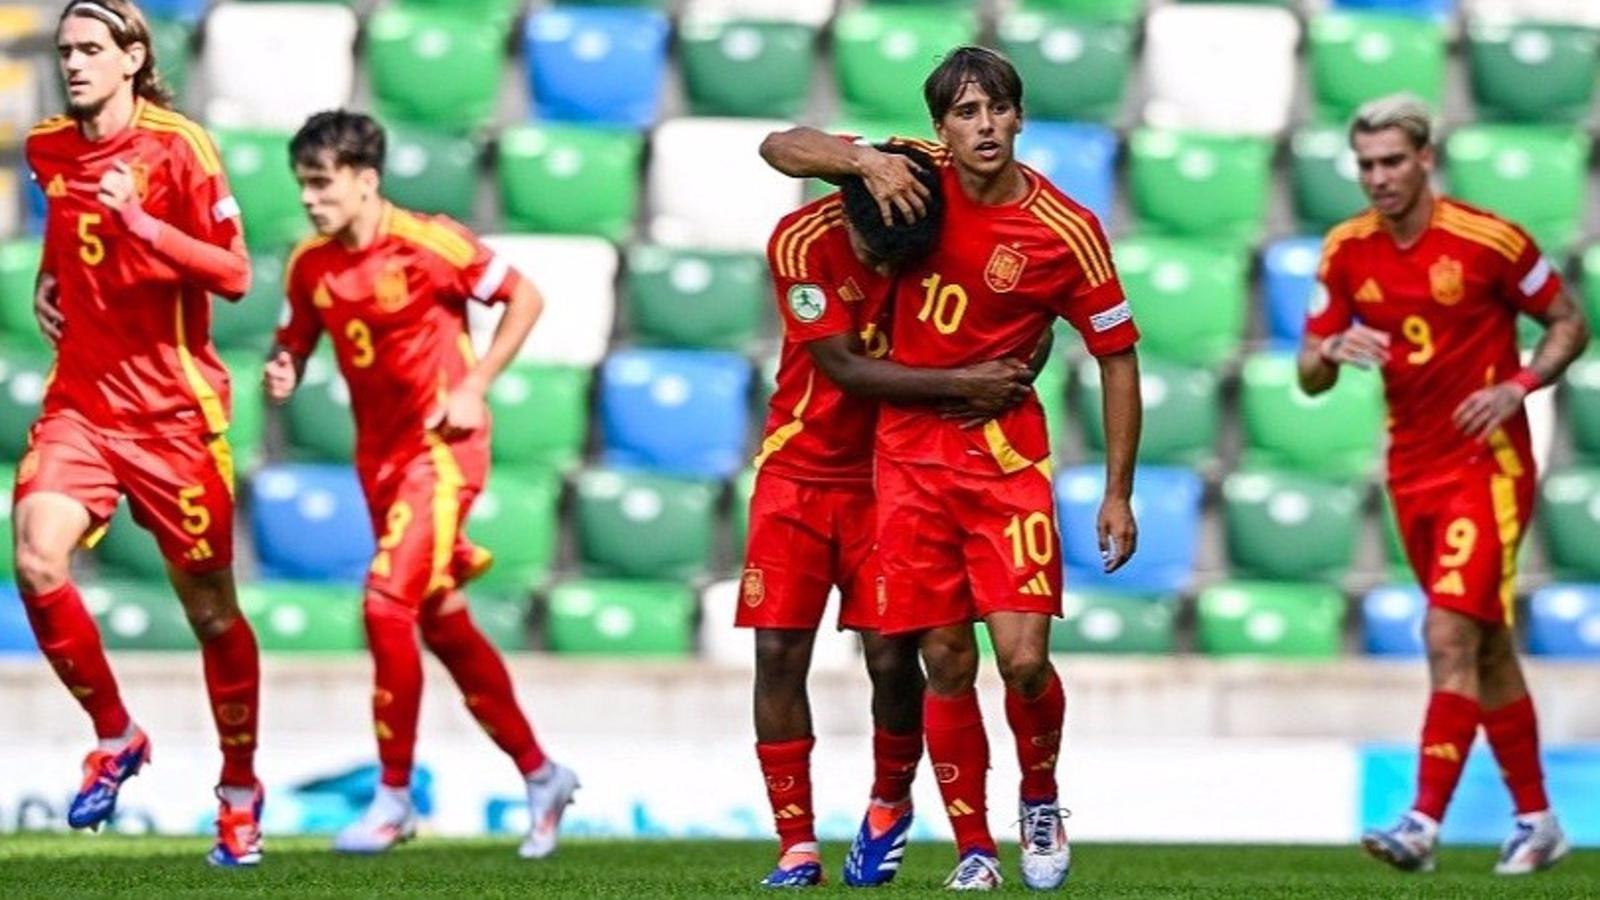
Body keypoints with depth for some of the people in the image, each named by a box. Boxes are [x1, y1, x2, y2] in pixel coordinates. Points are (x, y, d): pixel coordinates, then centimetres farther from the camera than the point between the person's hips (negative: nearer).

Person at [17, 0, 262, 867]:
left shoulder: (177, 147, -11)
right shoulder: (47, 149, 5)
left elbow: (233, 273, -16)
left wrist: (138, 221, -27)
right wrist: (48, 281, 10)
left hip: (174, 412, -4)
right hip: (80, 400, 4)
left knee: (209, 609, 5)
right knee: (36, 561, -21)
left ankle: (239, 791, 24)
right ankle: (114, 736, 1)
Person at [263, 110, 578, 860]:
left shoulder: (427, 242, -15)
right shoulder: (310, 265, 1)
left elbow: (525, 298, -7)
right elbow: (294, 343, 12)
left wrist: (474, 387, -14)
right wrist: (281, 375, -12)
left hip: (442, 446, -7)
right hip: (379, 454, 7)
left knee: (387, 602, -19)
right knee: (443, 626, 11)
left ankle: (395, 796, -9)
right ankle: (539, 774, 26)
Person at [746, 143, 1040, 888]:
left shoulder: (946, 230, -13)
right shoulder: (803, 242, -19)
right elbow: (846, 366, -21)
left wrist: (1006, 383, -21)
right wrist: (963, 384, -27)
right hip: (801, 469, -1)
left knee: (891, 656, -5)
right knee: (778, 652, -7)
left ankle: (890, 805, 23)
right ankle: (797, 846, 1)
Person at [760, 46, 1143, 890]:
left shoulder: (1067, 233, -11)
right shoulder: (919, 178, -4)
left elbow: (1117, 358, -2)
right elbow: (780, 147, 1)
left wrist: (1118, 494, -3)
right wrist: (868, 162, -19)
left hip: (1005, 456, -2)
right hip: (911, 450, 2)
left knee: (1023, 658, -12)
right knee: (946, 662, 1)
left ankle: (1040, 800, 17)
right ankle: (973, 849, 12)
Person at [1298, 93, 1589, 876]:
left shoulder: (1489, 240, -11)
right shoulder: (1346, 253, 2)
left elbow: (1570, 325, -1)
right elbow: (1310, 378, 5)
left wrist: (1518, 385, -17)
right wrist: (1334, 350, -18)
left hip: (1488, 465, -5)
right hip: (1413, 472, 5)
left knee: (1449, 637, -17)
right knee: (1487, 648, 13)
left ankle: (1424, 823, -21)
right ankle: (1536, 820, 22)